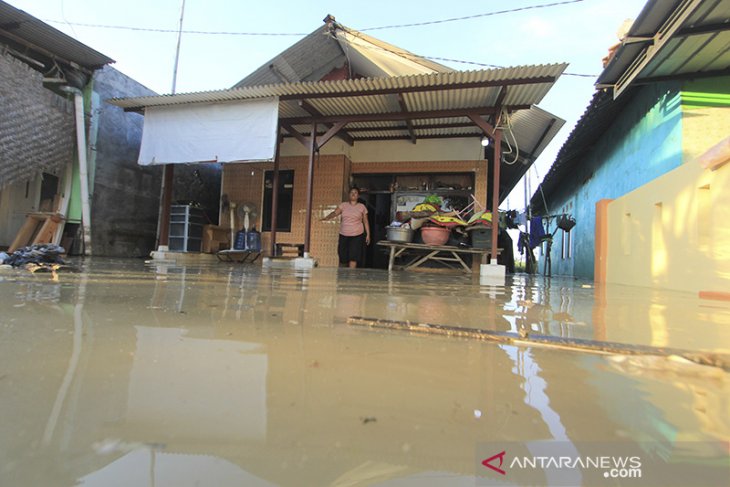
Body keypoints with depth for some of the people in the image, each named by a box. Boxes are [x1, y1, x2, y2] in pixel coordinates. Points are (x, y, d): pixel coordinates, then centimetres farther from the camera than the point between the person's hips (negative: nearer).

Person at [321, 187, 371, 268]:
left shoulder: (362, 207, 3)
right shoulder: (343, 205, 5)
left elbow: (365, 222, 6)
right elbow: (335, 213, -9)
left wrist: (368, 234, 2)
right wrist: (326, 217, -29)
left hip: (357, 235, -2)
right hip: (343, 235, 2)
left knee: (353, 257, -11)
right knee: (343, 256, 9)